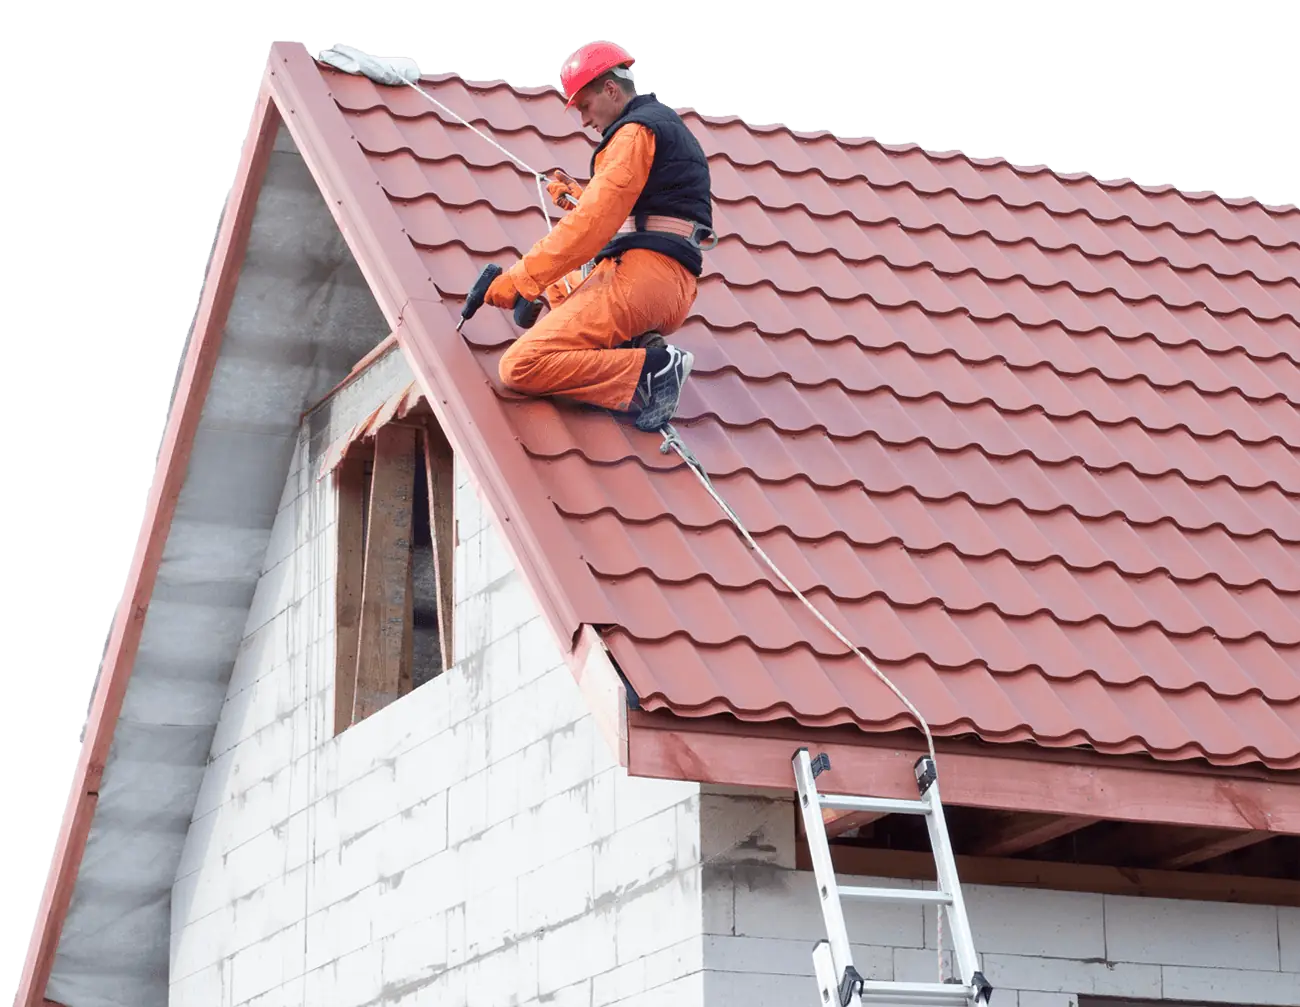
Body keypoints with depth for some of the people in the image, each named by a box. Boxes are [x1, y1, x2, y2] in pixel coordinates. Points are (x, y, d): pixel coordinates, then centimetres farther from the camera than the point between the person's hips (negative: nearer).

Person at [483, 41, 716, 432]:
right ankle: (634, 346, 7)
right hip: (675, 290, 10)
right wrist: (579, 195, 25)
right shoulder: (667, 124, 25)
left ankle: (653, 371, -23)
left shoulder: (636, 131, -6)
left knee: (520, 367, -17)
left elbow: (593, 224, -14)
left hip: (641, 275, -10)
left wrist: (520, 278, -12)